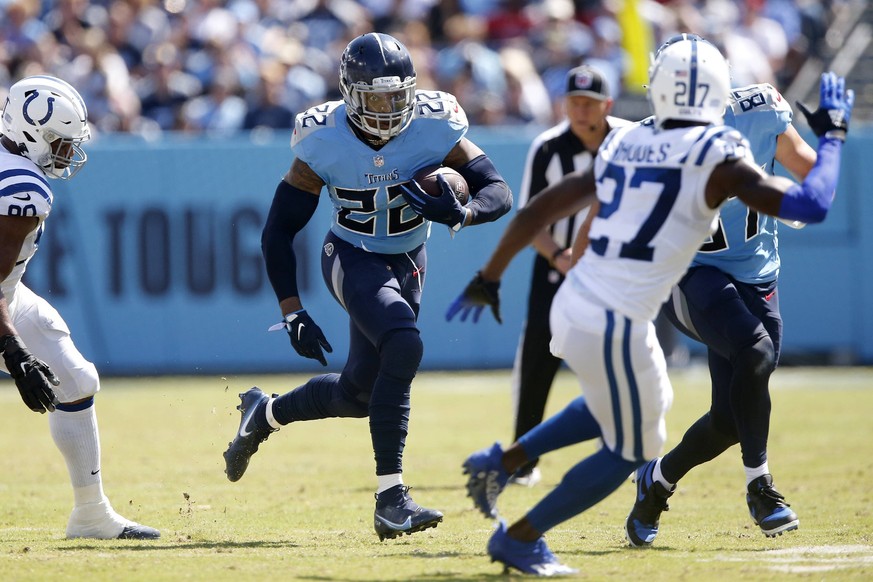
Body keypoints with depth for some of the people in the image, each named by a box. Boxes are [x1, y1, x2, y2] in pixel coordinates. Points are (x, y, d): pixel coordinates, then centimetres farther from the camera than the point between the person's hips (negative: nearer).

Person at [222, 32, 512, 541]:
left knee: (359, 394, 11)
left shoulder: (433, 128, -18)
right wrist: (292, 313, -19)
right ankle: (390, 498, -28)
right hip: (353, 260, -4)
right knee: (404, 348, -31)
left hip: (408, 264, 4)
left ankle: (264, 414, 42)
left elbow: (499, 193, -14)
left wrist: (459, 214, -36)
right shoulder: (325, 142, -21)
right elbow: (279, 231, -14)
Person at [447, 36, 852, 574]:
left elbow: (539, 210, 12)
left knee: (649, 403, 31)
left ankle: (502, 462, 29)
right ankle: (520, 538, 21)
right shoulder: (716, 158, -11)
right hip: (614, 327, -7)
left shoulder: (624, 147, 9)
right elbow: (810, 206, -16)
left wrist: (489, 278, 23)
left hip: (573, 306, 7)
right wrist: (833, 136, 0)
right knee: (631, 450, 16)